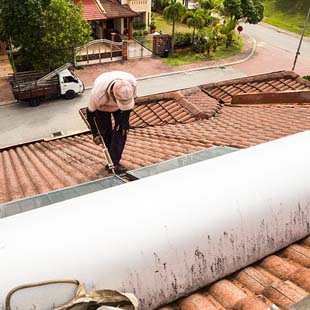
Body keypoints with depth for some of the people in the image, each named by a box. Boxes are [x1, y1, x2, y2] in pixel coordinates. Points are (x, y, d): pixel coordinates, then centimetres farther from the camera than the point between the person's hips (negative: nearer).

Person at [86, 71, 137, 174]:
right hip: (103, 107, -2)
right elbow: (90, 112, -24)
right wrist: (95, 133, -20)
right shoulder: (98, 92, -43)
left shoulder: (132, 83, -38)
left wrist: (125, 120, -17)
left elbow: (131, 100, -14)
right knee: (105, 133, -7)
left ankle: (115, 162, -6)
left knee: (122, 130, -12)